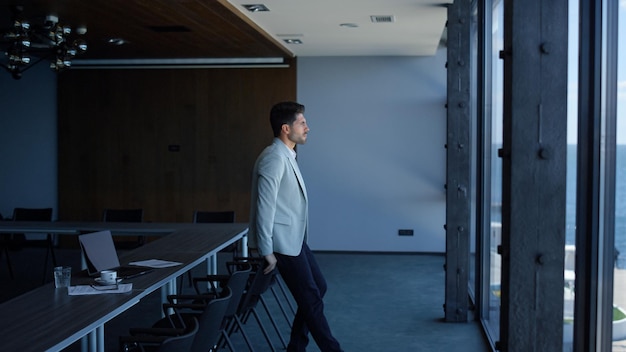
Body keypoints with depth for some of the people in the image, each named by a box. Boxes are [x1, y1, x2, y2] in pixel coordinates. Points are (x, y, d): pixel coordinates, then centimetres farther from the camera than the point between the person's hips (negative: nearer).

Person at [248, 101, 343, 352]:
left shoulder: (287, 156, 12)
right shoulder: (274, 159, -19)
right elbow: (265, 207, -22)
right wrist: (267, 252, -20)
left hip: (295, 239, 10)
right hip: (283, 243, -10)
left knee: (318, 287, 16)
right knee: (312, 300, -2)